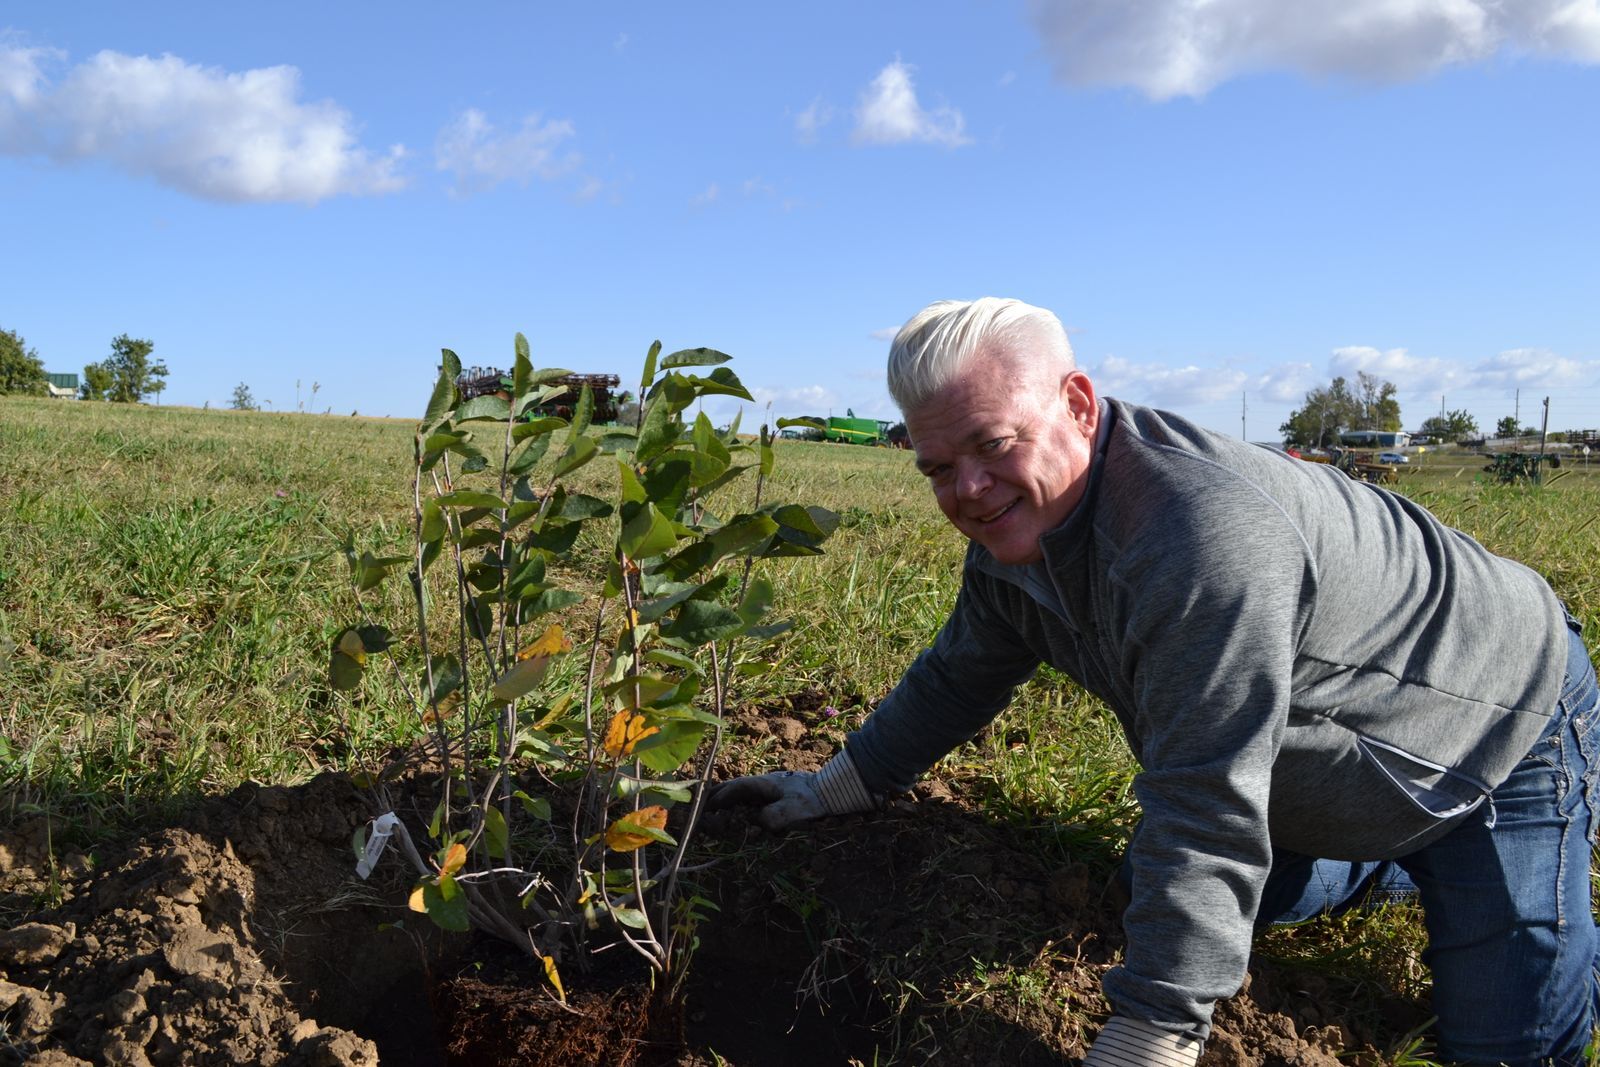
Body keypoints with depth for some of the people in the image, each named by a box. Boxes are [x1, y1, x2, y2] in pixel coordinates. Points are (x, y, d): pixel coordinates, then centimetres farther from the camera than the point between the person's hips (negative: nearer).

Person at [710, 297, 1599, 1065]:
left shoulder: (1199, 537, -41)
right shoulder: (1017, 520, -11)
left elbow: (1209, 813, -42)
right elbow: (961, 677, 4)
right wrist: (837, 787, 6)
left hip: (1502, 723, -7)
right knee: (1153, 890, 13)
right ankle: (1407, 864, 29)